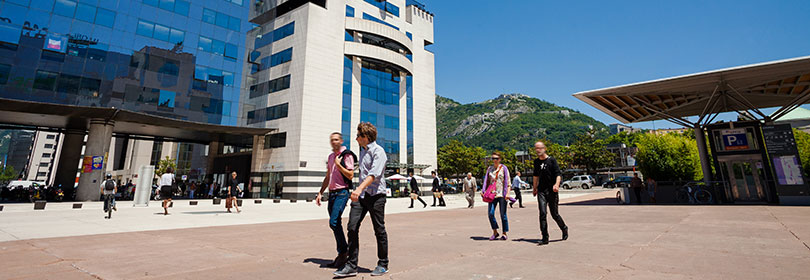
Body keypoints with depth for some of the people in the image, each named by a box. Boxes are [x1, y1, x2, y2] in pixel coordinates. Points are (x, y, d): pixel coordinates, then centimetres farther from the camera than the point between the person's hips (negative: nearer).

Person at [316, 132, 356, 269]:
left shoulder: (346, 155, -6)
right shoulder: (330, 156, 17)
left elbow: (350, 176, -12)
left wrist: (339, 165, -17)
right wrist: (320, 193, 16)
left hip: (342, 192, -8)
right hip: (332, 193, 8)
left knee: (334, 222, -15)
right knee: (336, 224, 9)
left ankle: (343, 252, -1)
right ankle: (342, 254, 18)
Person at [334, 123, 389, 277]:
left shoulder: (378, 151, -10)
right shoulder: (363, 150, 18)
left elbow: (374, 173, -24)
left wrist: (360, 188, -37)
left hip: (376, 195, -7)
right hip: (361, 195, 7)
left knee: (379, 230, 4)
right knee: (352, 227, -3)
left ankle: (383, 265, 20)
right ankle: (351, 265, 5)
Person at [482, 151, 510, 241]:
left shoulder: (504, 168, 2)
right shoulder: (489, 168, 12)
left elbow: (507, 182, -1)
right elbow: (486, 180, 15)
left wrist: (507, 193, -10)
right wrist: (483, 191, 5)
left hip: (502, 194, -3)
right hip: (492, 194, 3)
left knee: (503, 214, 1)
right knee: (490, 213, -3)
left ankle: (504, 233, 15)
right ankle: (495, 232, 14)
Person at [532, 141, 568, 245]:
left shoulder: (552, 160, -4)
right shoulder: (536, 161, 10)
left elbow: (558, 174, -10)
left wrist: (557, 184, -27)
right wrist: (534, 188, 27)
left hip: (552, 191, -3)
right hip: (541, 191, 3)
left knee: (554, 214, 6)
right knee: (542, 213, -7)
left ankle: (564, 229, 35)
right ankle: (545, 238, -3)